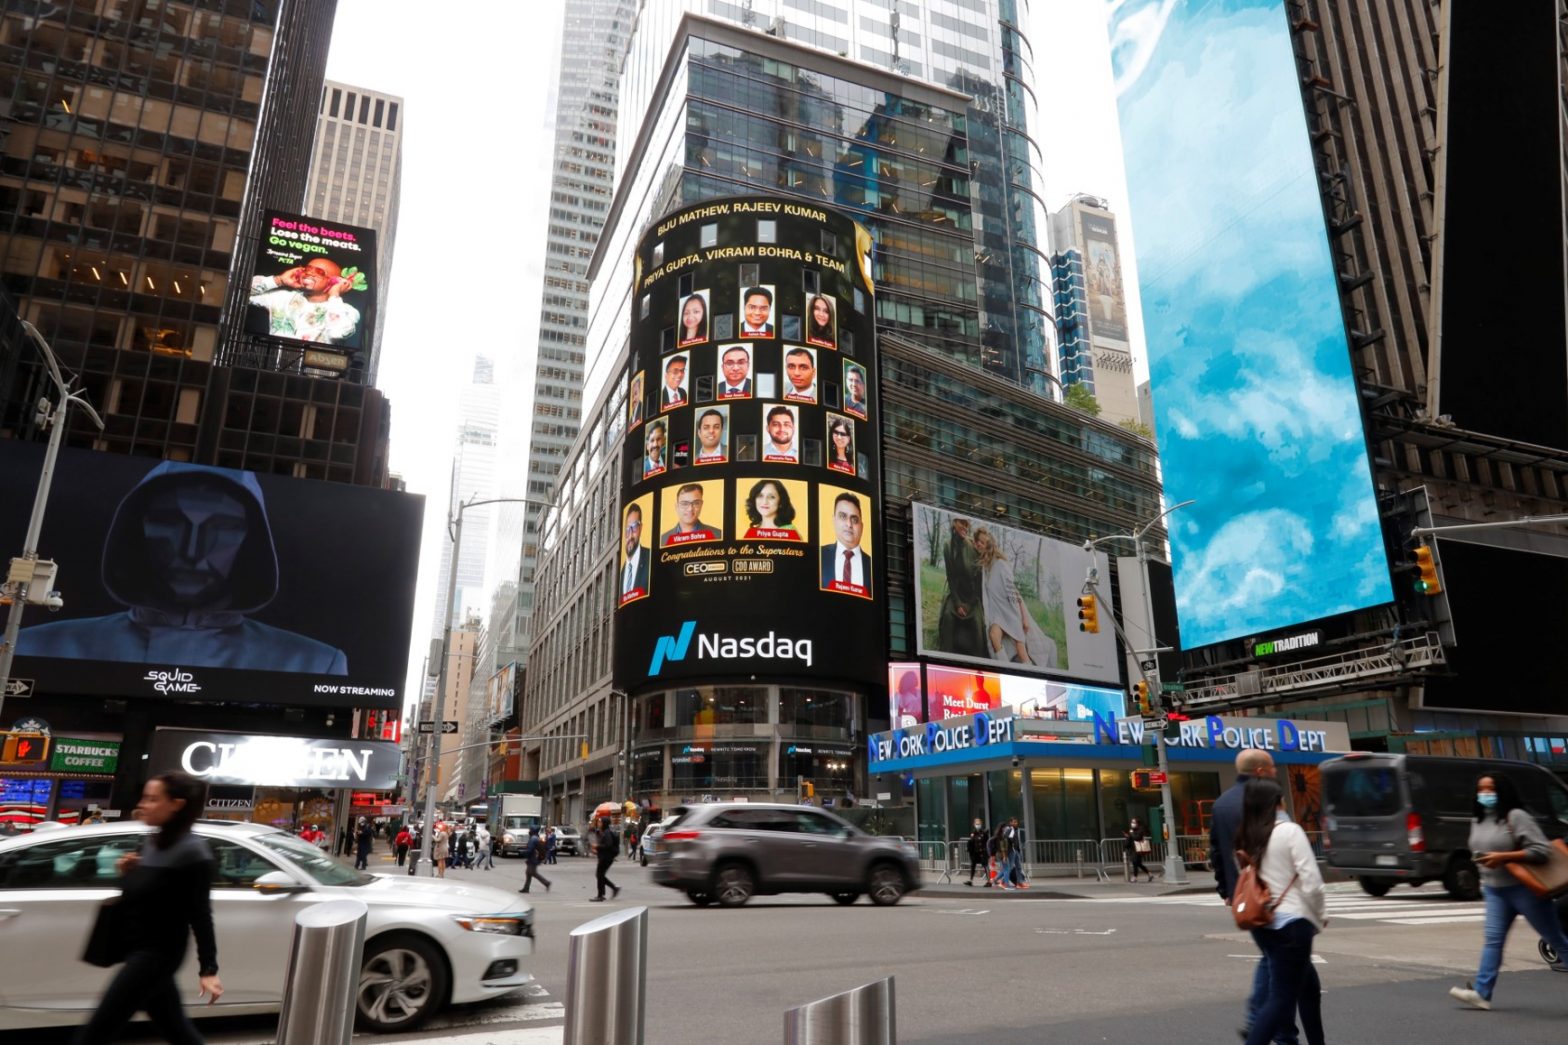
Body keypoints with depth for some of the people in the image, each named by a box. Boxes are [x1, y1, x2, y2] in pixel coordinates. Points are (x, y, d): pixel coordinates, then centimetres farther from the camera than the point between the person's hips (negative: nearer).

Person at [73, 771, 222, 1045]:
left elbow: (200, 914, -17)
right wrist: (127, 873, -2)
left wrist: (208, 969, -17)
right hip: (138, 951, 9)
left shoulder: (191, 851, -18)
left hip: (157, 954, -9)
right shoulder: (152, 843, 8)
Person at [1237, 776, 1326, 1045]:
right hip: (1291, 924, -7)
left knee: (1309, 987, 24)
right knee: (1282, 998, -2)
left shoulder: (1247, 837, 7)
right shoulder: (1290, 831, -11)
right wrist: (1318, 918, 3)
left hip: (1262, 925, 7)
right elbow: (1311, 884, -13)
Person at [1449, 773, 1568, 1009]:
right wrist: (1485, 879, 13)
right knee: (1492, 939, -1)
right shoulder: (1478, 821, 10)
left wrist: (1503, 857, -25)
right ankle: (1481, 992, -6)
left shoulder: (1516, 817, -14)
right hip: (1495, 890, 7)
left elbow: (1541, 851, -20)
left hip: (1524, 889, -6)